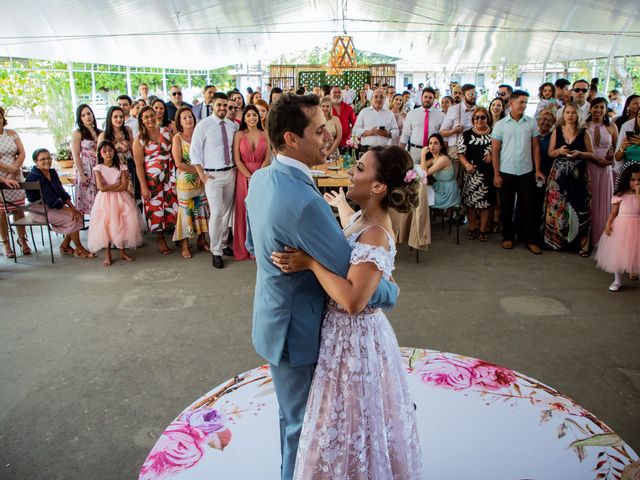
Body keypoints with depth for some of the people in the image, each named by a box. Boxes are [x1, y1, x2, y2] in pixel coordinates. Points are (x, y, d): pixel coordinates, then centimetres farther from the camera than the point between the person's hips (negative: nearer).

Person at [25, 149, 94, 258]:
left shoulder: (52, 172, 7)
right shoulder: (34, 177, -20)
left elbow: (62, 192, 7)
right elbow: (51, 200, -25)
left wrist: (73, 208, -5)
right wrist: (68, 210, -22)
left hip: (53, 206, 9)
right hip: (39, 210, -9)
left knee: (79, 215, -6)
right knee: (72, 219, -21)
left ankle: (65, 245, 3)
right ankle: (79, 250, -8)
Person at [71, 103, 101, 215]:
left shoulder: (99, 132, 12)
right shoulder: (77, 133, -2)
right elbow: (76, 156, -7)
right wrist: (82, 174, -14)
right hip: (86, 170, -4)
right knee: (89, 199, -2)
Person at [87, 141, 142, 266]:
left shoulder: (121, 167, 4)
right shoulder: (98, 168, -1)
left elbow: (124, 187, -6)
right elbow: (102, 188, -12)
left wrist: (109, 188, -12)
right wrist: (118, 184, -9)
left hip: (120, 199, 2)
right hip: (105, 200, -1)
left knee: (123, 223, -10)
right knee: (106, 224, -13)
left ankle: (123, 251, 5)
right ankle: (107, 255, -2)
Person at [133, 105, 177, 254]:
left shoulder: (167, 132, 5)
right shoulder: (140, 140, -3)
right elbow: (138, 165, -6)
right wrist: (143, 186, -11)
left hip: (169, 176, 2)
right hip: (151, 178, -2)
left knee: (173, 205, 0)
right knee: (156, 208, 6)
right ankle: (161, 239, 21)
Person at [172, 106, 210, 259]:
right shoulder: (177, 138, -3)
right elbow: (178, 163, -11)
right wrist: (199, 171, -14)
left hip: (201, 180, 3)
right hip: (185, 181, -3)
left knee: (202, 210, 8)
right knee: (186, 211, 3)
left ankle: (201, 240, 23)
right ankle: (184, 245, 13)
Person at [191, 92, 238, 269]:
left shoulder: (233, 126, 5)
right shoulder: (203, 125, -6)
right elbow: (195, 152, -5)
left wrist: (236, 167, 6)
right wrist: (202, 175, -10)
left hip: (230, 173, 5)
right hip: (213, 175, -4)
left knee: (227, 212, 12)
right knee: (216, 213, -10)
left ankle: (223, 244, 26)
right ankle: (216, 252, -1)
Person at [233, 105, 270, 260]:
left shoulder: (265, 134, 5)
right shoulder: (239, 135, 2)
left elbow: (267, 158, 0)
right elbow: (237, 160, -4)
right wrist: (250, 177, -13)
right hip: (244, 176, -1)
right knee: (244, 211, 2)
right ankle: (244, 249, 11)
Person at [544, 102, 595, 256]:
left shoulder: (584, 133, 5)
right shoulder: (557, 131, 8)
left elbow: (591, 154, 7)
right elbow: (550, 152, 9)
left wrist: (579, 153, -12)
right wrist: (559, 151, -11)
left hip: (578, 174, -1)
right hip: (559, 173, 1)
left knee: (578, 207, -4)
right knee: (556, 205, -2)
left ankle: (580, 243, 5)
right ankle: (556, 239, 13)